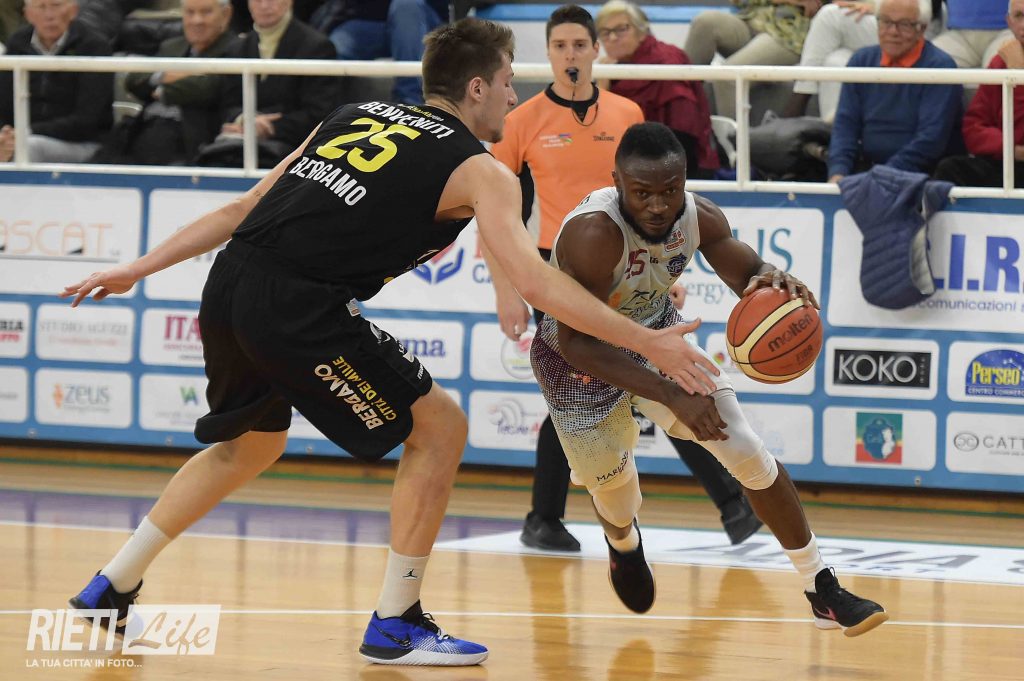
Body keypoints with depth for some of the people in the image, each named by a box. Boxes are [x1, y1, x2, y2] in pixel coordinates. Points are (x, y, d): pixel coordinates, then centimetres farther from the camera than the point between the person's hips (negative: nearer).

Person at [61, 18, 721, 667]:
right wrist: (648, 343, -6)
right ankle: (395, 627, 9)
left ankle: (111, 588, 35)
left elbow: (243, 208, 24)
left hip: (229, 285, 8)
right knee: (440, 425, 7)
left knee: (253, 442, 31)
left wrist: (140, 269, 27)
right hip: (300, 308, -7)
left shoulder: (356, 116, 25)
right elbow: (533, 279, -7)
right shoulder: (480, 171, 5)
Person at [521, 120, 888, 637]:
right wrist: (672, 397, -41)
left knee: (748, 453, -6)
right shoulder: (593, 234, -38)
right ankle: (623, 541, 47)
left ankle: (822, 591, 4)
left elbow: (748, 275, -3)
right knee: (612, 479, 6)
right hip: (581, 360, -4)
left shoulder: (700, 217, -20)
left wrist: (773, 282, -30)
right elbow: (577, 343, -37)